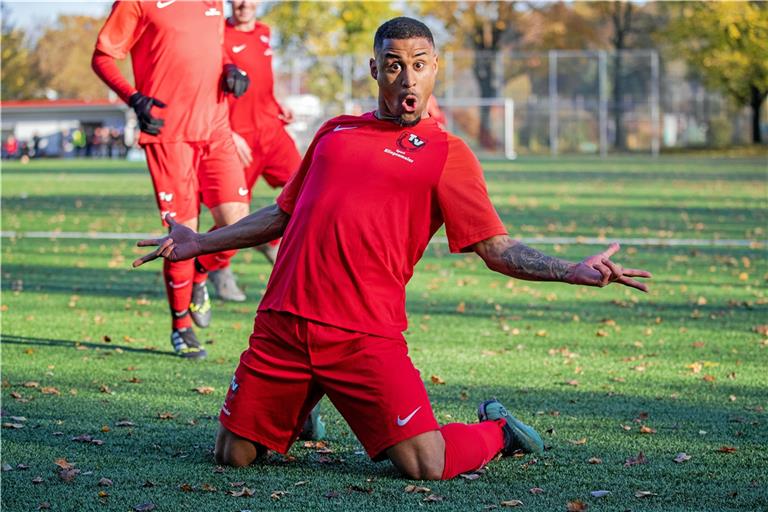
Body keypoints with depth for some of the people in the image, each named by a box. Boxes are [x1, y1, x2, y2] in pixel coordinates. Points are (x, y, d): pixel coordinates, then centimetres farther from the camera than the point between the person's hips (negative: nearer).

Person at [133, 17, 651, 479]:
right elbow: (284, 213, 28)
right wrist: (202, 243, 26)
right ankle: (298, 413, 38)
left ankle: (494, 430, 20)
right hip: (282, 324, 4)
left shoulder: (447, 152, 5)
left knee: (427, 466, -15)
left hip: (365, 335, -4)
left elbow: (498, 247, 0)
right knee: (234, 455, 5)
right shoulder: (336, 131, 18)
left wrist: (574, 271, -14)